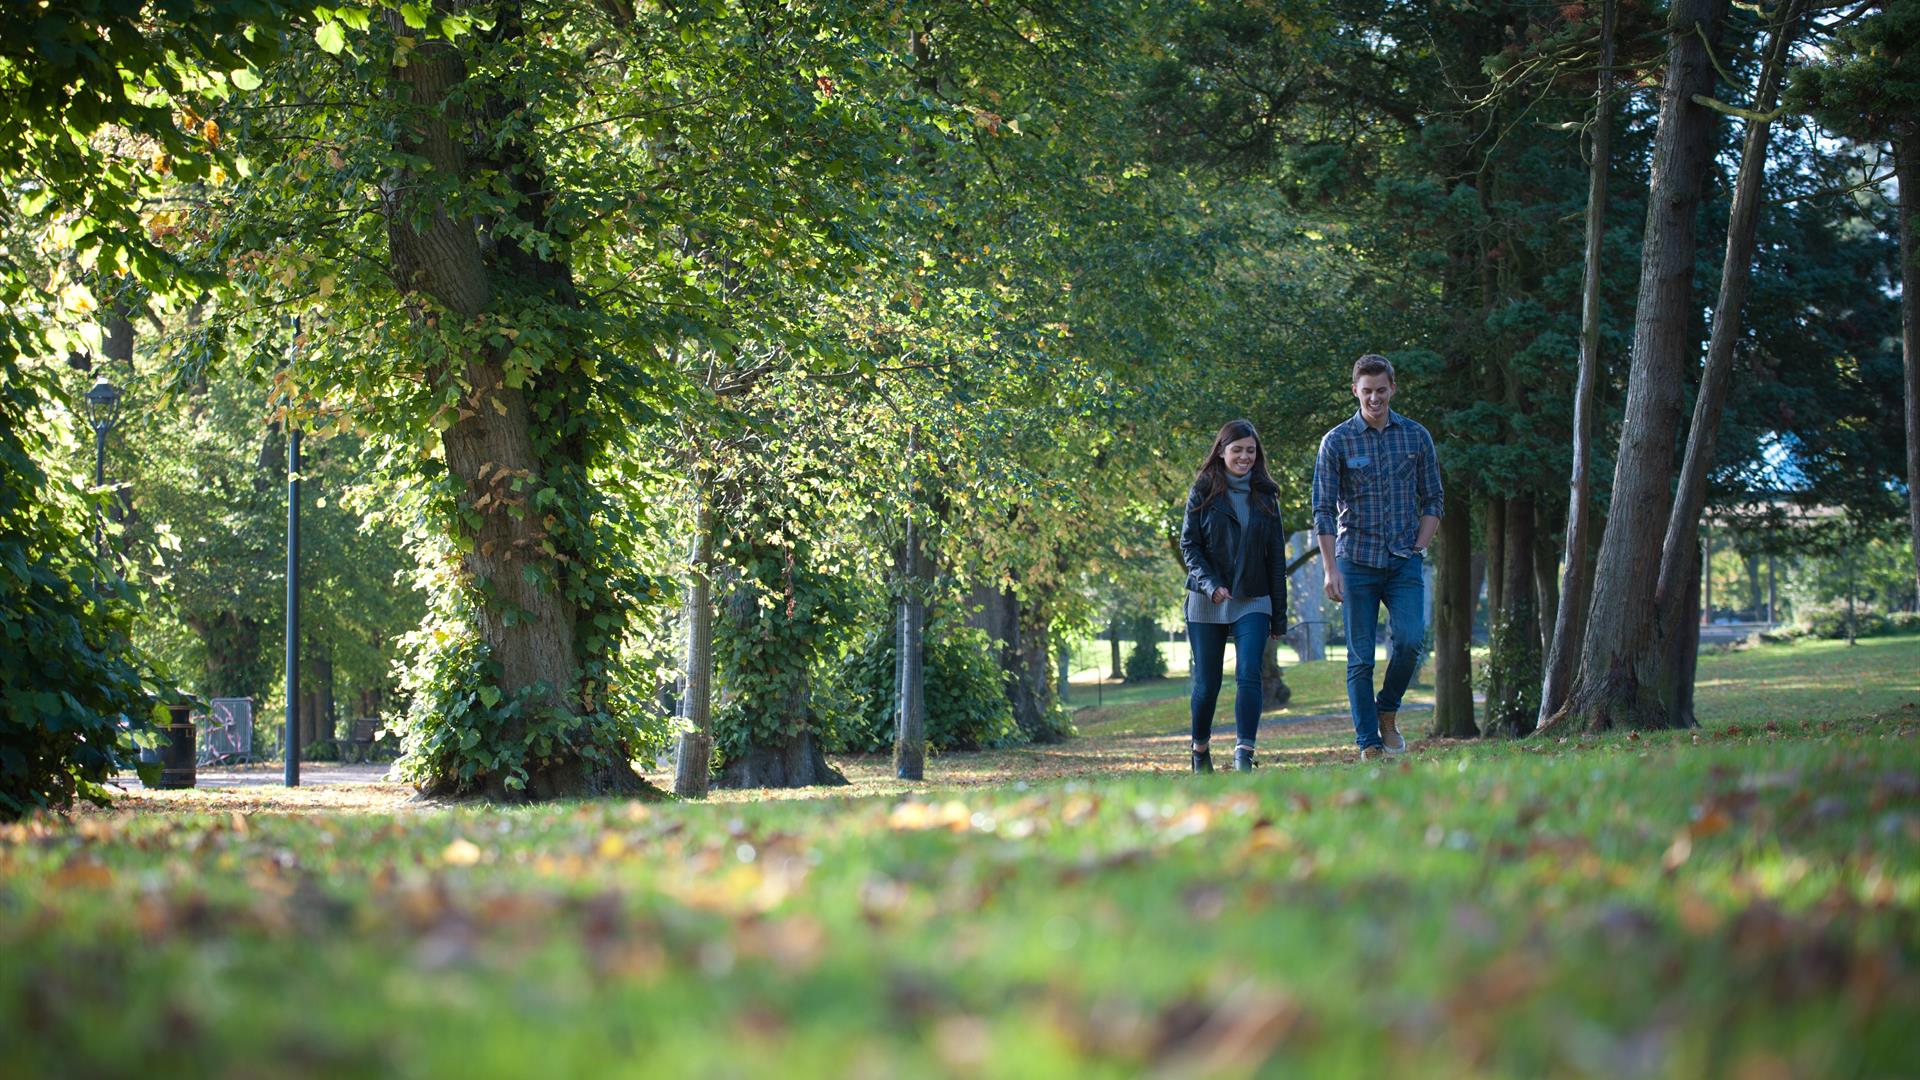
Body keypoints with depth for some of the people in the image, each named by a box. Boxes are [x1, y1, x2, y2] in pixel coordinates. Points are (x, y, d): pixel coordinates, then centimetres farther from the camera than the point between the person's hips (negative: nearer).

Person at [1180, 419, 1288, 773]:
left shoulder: (1265, 496, 9)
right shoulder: (1203, 492, 2)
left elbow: (1276, 555, 10)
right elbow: (1188, 545, -2)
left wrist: (1279, 614, 7)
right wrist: (1210, 584, -19)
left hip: (1252, 602, 1)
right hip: (1206, 604, -1)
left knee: (1249, 675, -17)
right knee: (1206, 683, 4)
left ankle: (1244, 754, -23)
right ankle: (1201, 749, 26)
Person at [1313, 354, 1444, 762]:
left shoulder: (1416, 437, 6)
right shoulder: (1337, 441, -1)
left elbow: (1433, 498, 12)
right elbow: (1323, 510, -3)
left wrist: (1418, 548, 0)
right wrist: (1331, 569, -10)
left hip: (1405, 561, 1)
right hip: (1357, 561, -1)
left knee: (1410, 638, -17)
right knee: (1361, 657, -1)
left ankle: (1388, 711, 7)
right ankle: (1369, 744, 4)